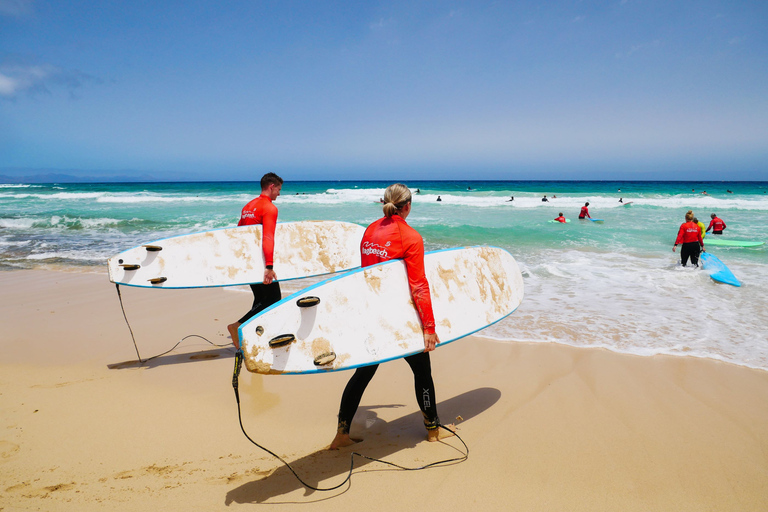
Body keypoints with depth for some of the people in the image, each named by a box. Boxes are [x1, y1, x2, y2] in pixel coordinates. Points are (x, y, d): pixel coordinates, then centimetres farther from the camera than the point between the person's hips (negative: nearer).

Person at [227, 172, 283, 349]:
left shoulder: (247, 207, 15)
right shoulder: (270, 208, -12)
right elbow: (268, 238, -24)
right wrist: (269, 266, -30)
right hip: (260, 262, -9)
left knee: (260, 298, 17)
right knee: (274, 298, -1)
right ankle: (238, 326, -9)